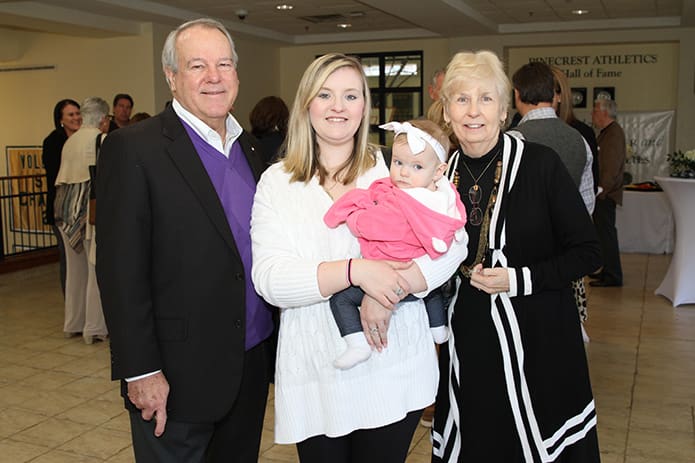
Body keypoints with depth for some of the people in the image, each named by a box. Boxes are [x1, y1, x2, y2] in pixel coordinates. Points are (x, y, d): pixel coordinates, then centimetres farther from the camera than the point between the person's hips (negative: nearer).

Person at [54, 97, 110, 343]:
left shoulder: (70, 141, 13)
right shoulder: (100, 140, -10)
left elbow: (62, 177, 15)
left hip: (66, 208, 8)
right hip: (89, 208, -8)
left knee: (75, 267, 17)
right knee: (97, 267, 0)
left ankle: (73, 323, 26)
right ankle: (94, 327, 4)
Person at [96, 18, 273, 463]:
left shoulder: (249, 146, 9)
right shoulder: (133, 148, -11)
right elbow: (121, 270, -14)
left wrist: (271, 344, 9)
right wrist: (140, 371, -16)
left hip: (253, 364, 6)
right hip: (178, 375, -6)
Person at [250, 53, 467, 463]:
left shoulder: (396, 170, 3)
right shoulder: (277, 182, 2)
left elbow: (452, 243, -6)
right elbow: (269, 279, -10)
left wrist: (388, 295, -20)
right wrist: (356, 270, -22)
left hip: (396, 368, 0)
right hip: (315, 375, 0)